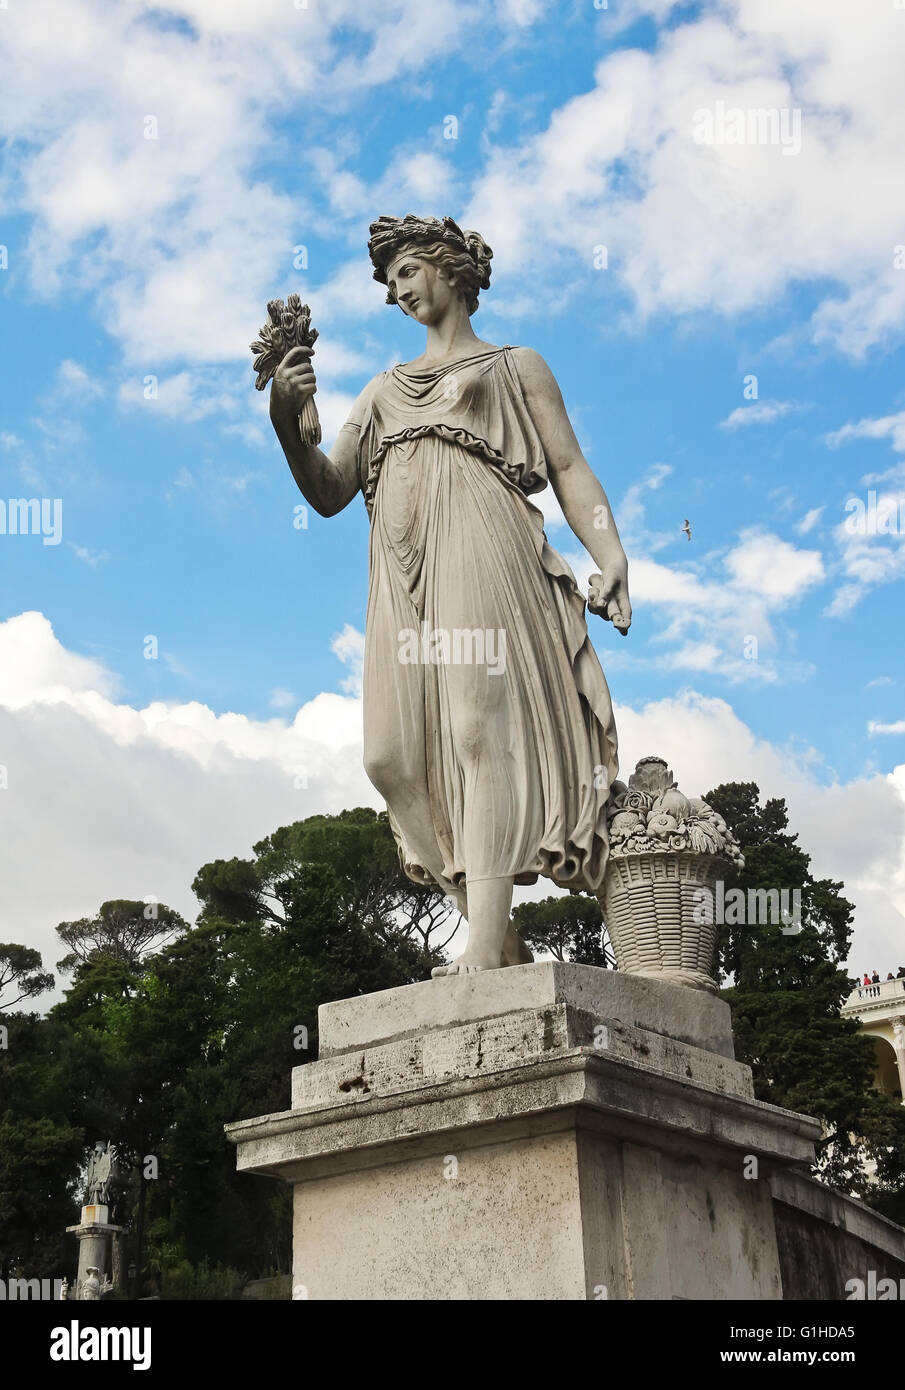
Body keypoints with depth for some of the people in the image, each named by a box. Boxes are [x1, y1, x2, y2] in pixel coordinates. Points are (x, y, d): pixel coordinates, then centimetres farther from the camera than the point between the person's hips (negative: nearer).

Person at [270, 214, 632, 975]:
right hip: (402, 574, 5)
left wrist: (611, 555, -10)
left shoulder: (516, 366, 20)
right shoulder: (383, 390, 31)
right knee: (396, 756, -7)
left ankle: (486, 944, -27)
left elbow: (571, 470, 7)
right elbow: (328, 492, 22)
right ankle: (502, 942, -1)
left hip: (479, 552, -5)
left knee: (481, 726, -20)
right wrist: (286, 420, 4)